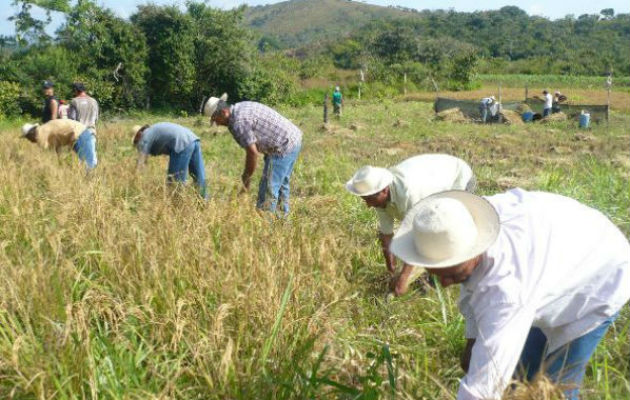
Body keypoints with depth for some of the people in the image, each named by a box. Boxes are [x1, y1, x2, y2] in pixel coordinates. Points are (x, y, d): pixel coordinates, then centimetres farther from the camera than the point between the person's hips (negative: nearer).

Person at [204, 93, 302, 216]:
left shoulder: (239, 123, -21)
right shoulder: (240, 108, 10)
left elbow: (252, 152, -22)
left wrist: (246, 178, -10)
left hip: (283, 146, -11)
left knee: (269, 190, -7)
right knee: (281, 185, 22)